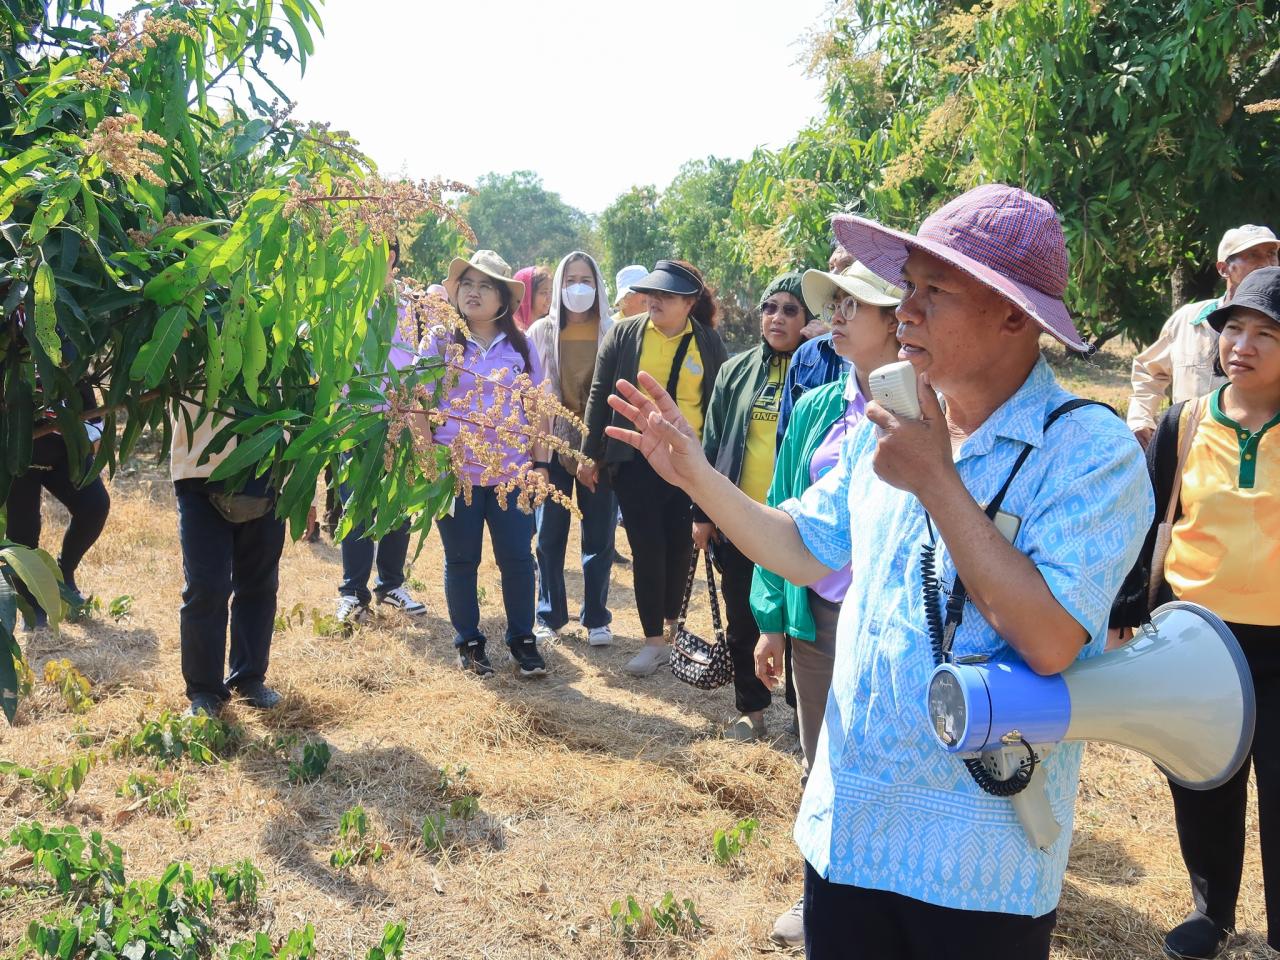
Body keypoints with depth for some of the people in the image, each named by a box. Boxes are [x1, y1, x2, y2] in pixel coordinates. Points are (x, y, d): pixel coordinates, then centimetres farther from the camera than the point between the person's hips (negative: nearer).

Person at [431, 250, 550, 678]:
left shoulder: (520, 346, 6)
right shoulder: (441, 343, 2)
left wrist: (540, 462, 2)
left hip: (512, 470, 1)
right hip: (455, 472, -1)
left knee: (517, 558, 3)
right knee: (461, 561, 8)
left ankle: (522, 639, 18)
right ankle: (469, 642, 21)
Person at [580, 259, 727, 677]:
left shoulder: (709, 342, 2)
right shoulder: (625, 333, 0)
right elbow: (600, 394, 3)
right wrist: (591, 454, 1)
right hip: (636, 458, -1)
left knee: (680, 545, 7)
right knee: (647, 547, -1)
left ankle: (672, 626, 26)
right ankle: (654, 641, 7)